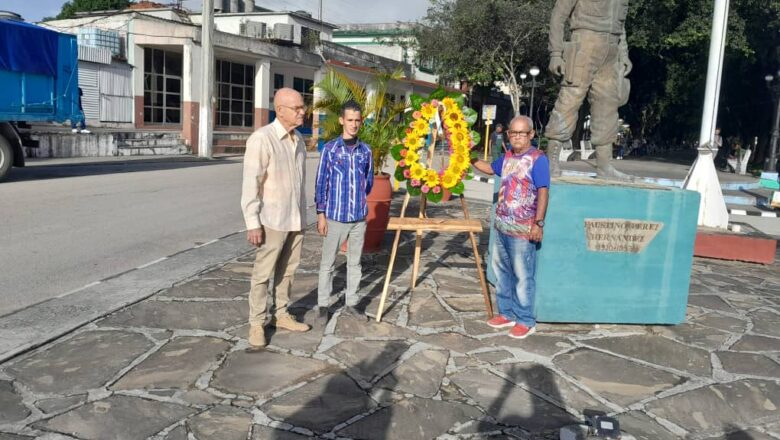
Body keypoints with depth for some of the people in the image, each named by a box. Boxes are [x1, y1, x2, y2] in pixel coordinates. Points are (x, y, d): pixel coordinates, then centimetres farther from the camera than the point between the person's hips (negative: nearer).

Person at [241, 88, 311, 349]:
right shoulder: (261, 139, -14)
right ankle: (256, 324, 12)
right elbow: (251, 184, -16)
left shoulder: (298, 139, 9)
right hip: (273, 220, -7)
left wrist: (302, 213, 15)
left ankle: (281, 315, 26)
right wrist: (252, 223, -18)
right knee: (263, 272, 2)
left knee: (287, 270, 14)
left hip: (296, 219, 7)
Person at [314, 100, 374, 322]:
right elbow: (321, 183, -5)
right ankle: (323, 305, 16)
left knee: (355, 261, 12)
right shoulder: (330, 148, -5)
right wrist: (321, 214, -8)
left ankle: (351, 302, 24)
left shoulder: (365, 150, 4)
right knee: (328, 262, 6)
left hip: (359, 216, 3)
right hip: (335, 216, -3)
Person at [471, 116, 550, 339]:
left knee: (523, 276, -1)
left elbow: (543, 192, -17)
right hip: (501, 226, 8)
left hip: (522, 230, -8)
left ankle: (526, 321, 11)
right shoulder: (507, 157, 11)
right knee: (501, 271, 16)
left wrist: (538, 223, -21)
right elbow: (490, 168, 32)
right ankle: (507, 313, 30)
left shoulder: (538, 159, -12)